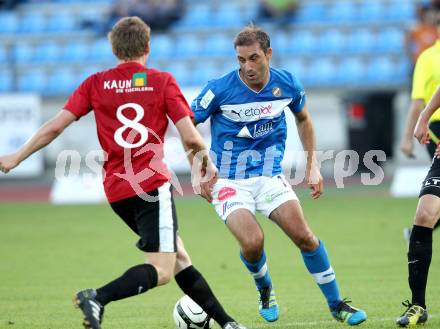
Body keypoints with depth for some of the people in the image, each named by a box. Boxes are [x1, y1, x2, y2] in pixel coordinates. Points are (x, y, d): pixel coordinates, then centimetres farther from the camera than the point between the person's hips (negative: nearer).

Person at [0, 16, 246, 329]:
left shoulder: (96, 83, 7)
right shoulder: (162, 81, -1)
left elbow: (54, 127, 2)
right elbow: (191, 138, -6)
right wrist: (208, 164, 14)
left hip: (116, 189, 6)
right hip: (152, 183, -6)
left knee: (179, 259, 15)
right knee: (161, 271, -9)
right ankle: (98, 298, -31)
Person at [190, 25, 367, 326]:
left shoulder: (288, 85, -5)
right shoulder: (220, 89, -16)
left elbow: (303, 119, 16)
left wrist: (313, 165, 12)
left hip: (270, 176, 3)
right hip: (228, 182, -3)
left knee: (303, 236, -12)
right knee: (252, 242, -24)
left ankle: (337, 304, 5)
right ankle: (265, 290, 11)